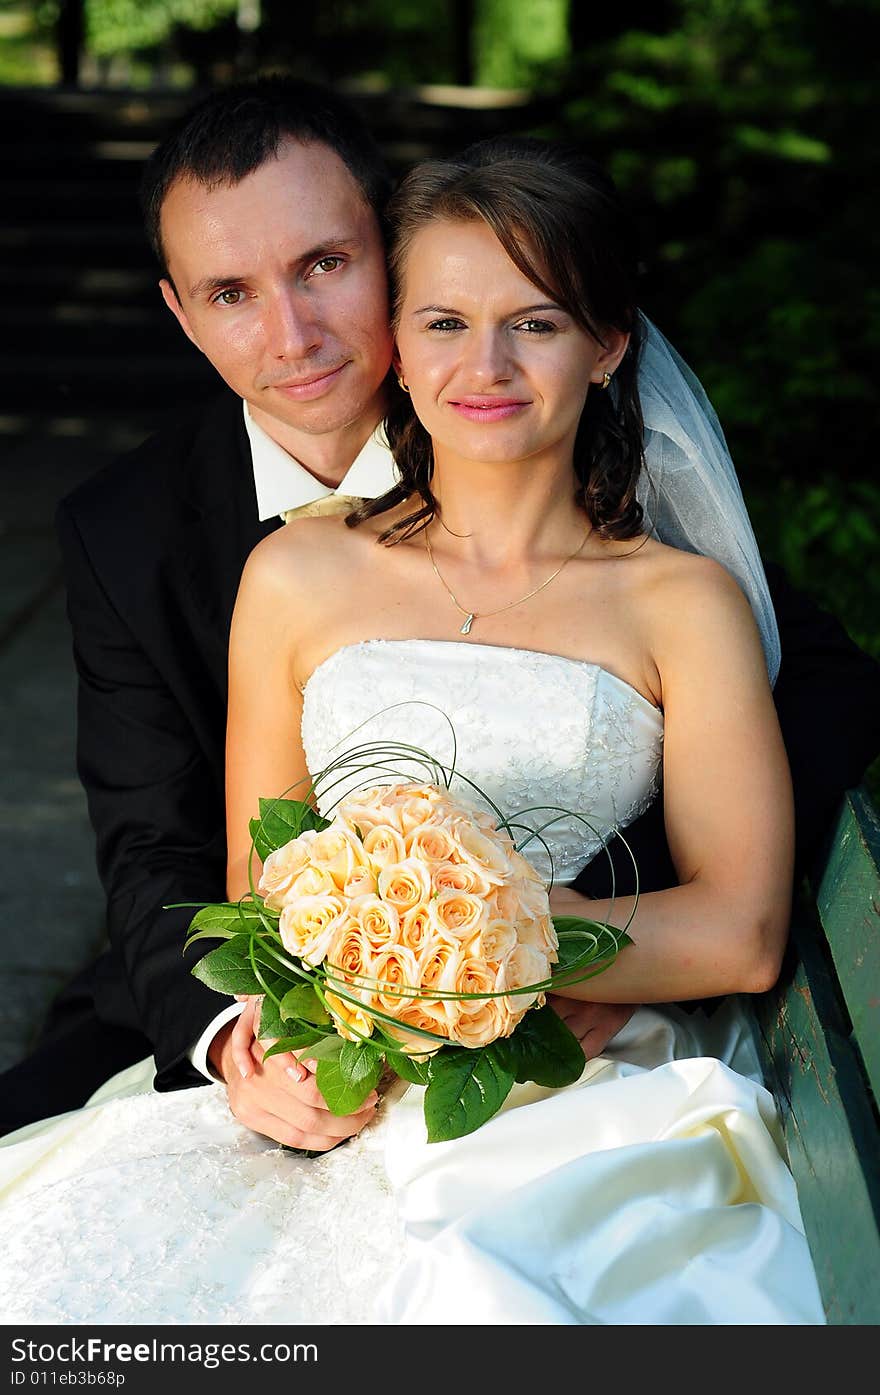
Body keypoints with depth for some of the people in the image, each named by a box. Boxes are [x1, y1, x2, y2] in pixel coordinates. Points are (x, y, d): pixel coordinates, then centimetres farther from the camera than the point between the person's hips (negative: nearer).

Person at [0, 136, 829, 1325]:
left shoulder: (687, 603, 6)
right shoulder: (298, 577, 11)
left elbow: (741, 935, -1)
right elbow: (258, 896, 10)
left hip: (586, 1099, -2)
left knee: (483, 1282, -34)